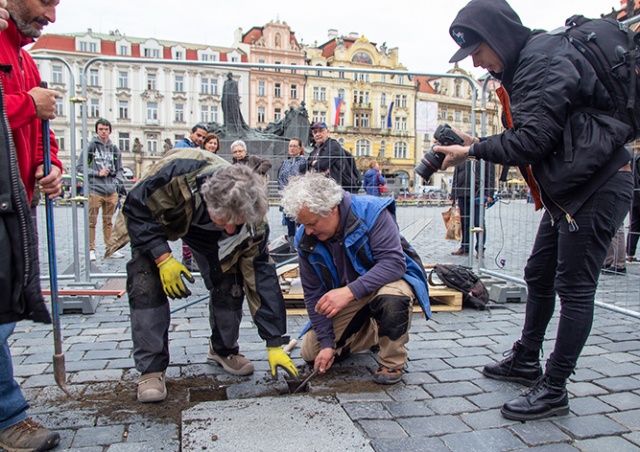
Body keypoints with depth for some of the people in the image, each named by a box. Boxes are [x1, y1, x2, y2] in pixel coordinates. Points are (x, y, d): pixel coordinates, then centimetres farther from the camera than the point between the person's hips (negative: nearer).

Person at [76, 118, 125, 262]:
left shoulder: (114, 149, 13)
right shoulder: (90, 146, 0)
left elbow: (119, 169, 20)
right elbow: (79, 166, -1)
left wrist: (119, 182, 3)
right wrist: (97, 173, -10)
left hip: (111, 191, 4)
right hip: (94, 190, -4)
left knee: (108, 221, 11)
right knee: (92, 222, 0)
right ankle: (91, 250, 8)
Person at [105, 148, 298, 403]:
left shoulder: (252, 221, -33)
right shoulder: (177, 177, -44)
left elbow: (261, 276, -27)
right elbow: (136, 209, -27)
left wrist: (274, 344, -26)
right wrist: (163, 258, -37)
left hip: (205, 234, 2)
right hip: (150, 221, -2)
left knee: (228, 282, -11)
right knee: (146, 285, -19)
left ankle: (224, 351, 14)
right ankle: (151, 369, -7)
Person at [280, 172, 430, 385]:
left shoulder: (371, 212, -27)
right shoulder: (305, 239, -13)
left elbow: (394, 262, -34)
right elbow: (313, 293, -6)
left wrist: (350, 291, -44)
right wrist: (327, 342, -10)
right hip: (345, 297, 5)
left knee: (390, 300, -41)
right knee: (310, 352, 1)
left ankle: (393, 362, -12)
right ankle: (373, 333, 20)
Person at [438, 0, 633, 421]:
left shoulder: (546, 60, -18)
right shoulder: (523, 66, 13)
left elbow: (532, 140, -25)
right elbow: (526, 138, 14)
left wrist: (473, 151, -15)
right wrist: (478, 144, 2)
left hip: (597, 187, -11)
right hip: (566, 190, 11)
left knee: (574, 287, -5)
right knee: (539, 275, 16)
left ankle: (554, 390, 5)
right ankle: (526, 361, 31)